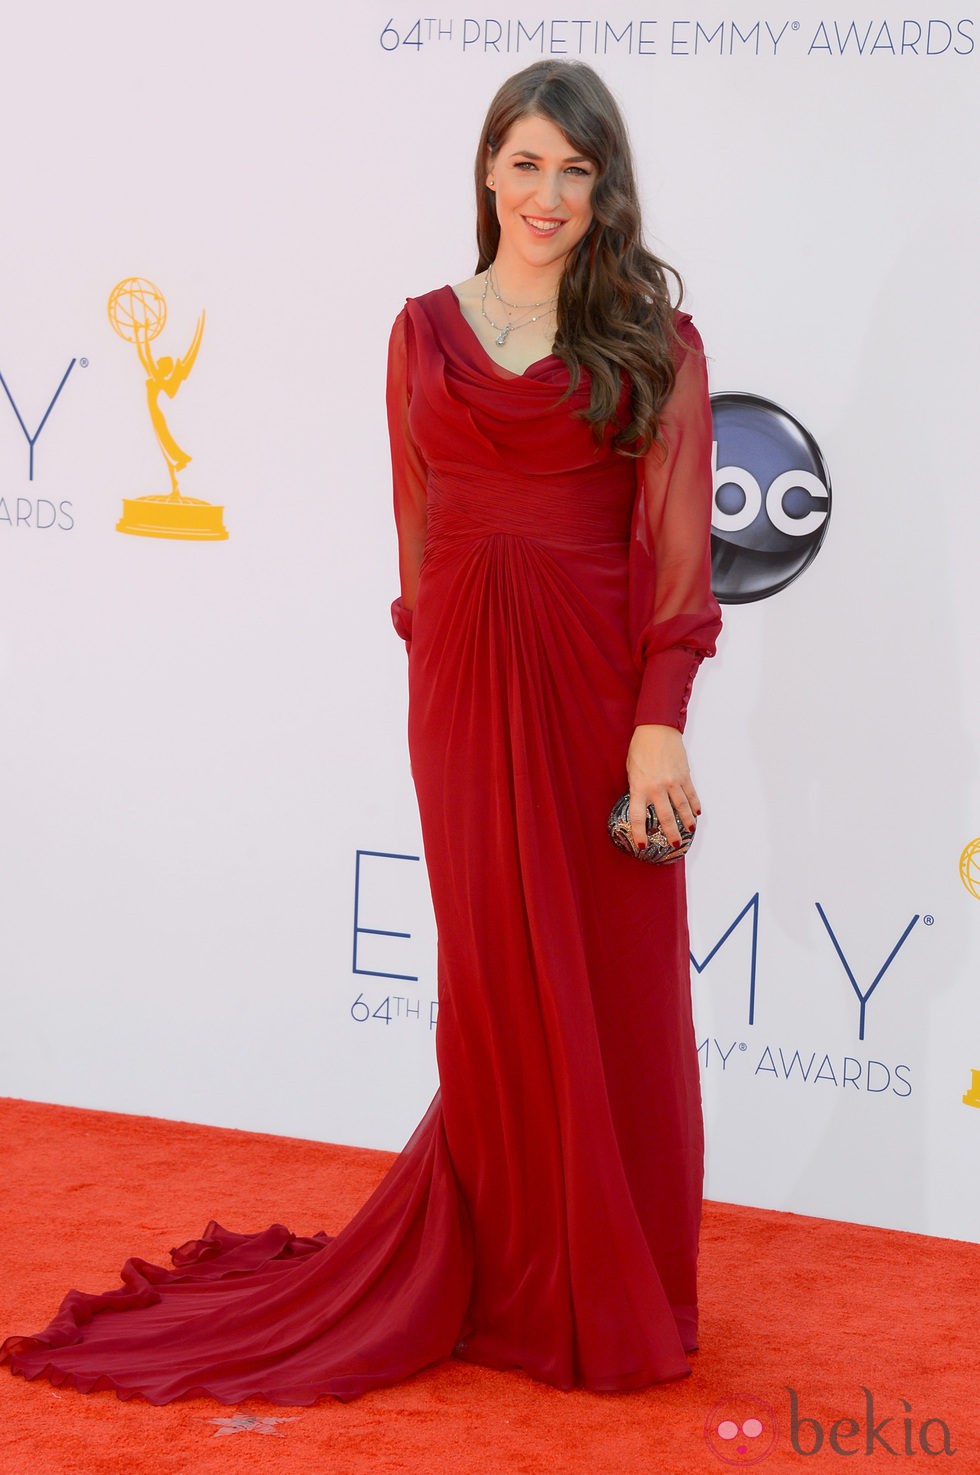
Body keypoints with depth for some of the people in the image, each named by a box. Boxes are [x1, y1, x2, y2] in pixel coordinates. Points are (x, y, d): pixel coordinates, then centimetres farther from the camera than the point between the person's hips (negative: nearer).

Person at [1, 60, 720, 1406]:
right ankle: (503, 1276, 25)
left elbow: (675, 538, -5)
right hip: (465, 682, 2)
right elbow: (419, 521, 11)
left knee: (613, 986, 4)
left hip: (603, 685, -2)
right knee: (495, 979, 9)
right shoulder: (426, 331, 8)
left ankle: (612, 1286, 20)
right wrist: (440, 669, 5)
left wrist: (659, 723, -12)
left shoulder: (651, 336, 0)